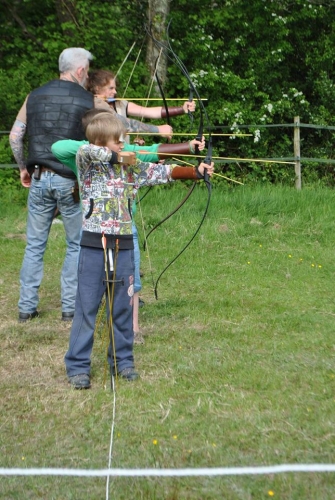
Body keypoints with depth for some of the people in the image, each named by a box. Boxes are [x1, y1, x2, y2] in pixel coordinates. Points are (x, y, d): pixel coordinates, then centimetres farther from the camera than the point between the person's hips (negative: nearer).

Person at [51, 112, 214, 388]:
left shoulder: (131, 166, 9)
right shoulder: (88, 164, -3)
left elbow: (162, 172, 5)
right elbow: (83, 150, -25)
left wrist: (195, 171, -6)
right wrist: (115, 155, -16)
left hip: (123, 246, 4)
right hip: (94, 244, -4)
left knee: (123, 306, 11)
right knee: (86, 307, 1)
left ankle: (123, 360, 23)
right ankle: (78, 366, 8)